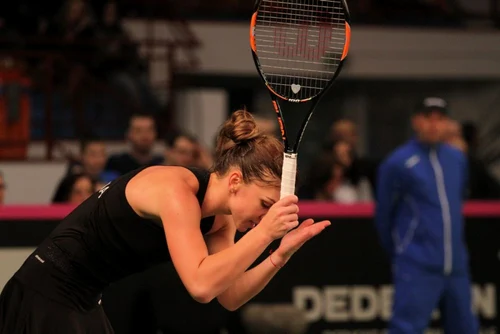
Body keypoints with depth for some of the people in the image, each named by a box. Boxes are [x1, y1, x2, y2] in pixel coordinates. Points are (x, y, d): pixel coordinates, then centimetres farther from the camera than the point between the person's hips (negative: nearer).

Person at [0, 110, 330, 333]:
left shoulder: (220, 216, 2)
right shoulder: (177, 190, -25)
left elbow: (230, 297, 3)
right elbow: (201, 285, -36)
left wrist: (282, 254, -10)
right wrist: (263, 233, -34)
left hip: (84, 304, 10)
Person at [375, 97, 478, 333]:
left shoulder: (457, 159, 9)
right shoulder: (398, 163, -8)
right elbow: (383, 214, 0)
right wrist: (398, 252, 8)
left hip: (456, 267, 6)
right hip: (418, 269, -6)